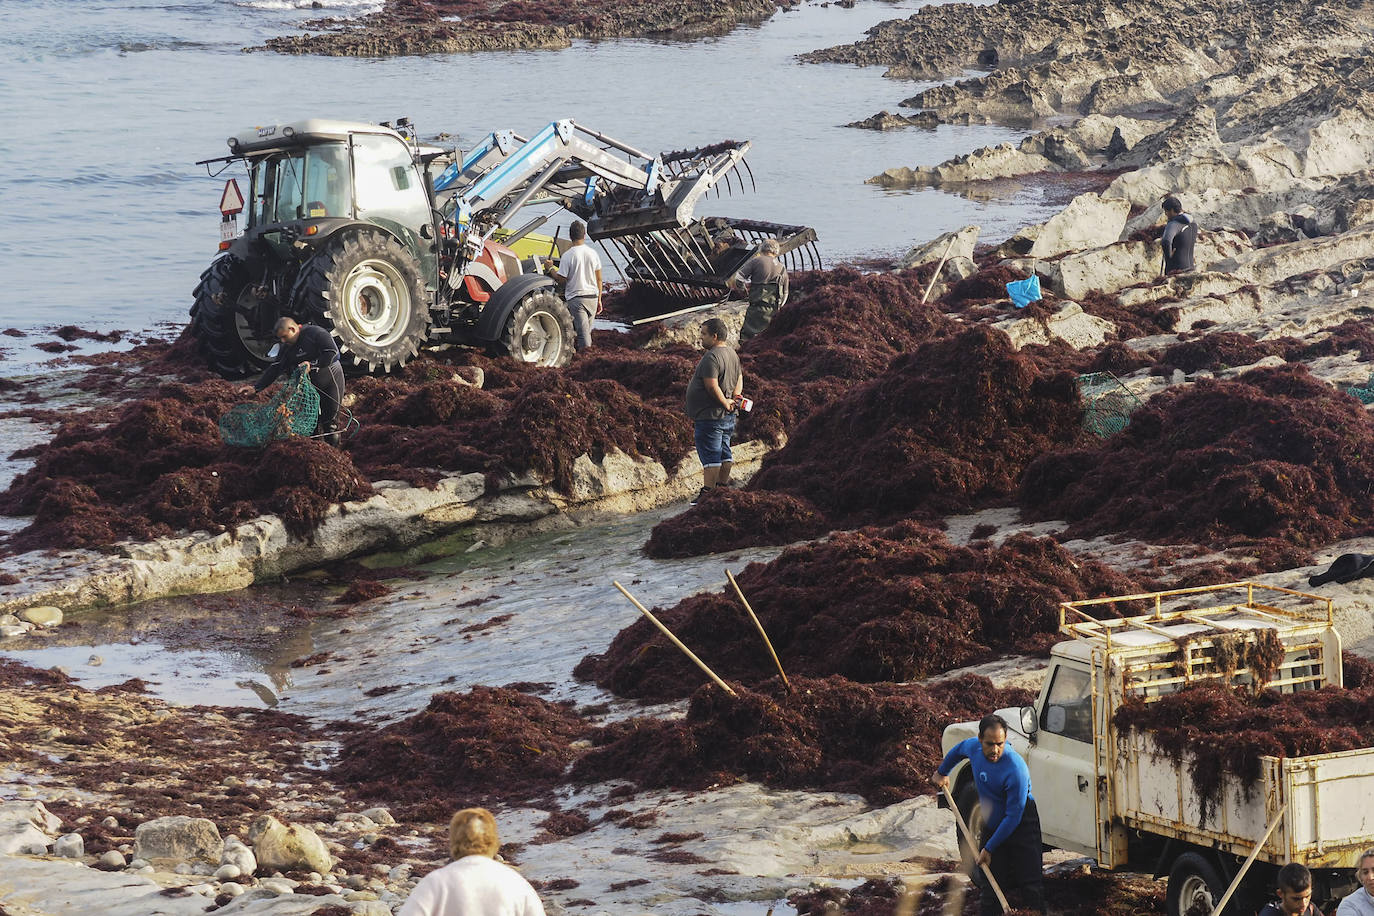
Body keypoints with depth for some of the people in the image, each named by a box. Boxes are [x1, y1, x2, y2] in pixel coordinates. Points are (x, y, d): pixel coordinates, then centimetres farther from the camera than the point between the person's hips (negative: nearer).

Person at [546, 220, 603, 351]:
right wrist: (599, 300, 17)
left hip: (576, 297, -4)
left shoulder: (567, 256, -11)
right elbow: (599, 279, 8)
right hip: (592, 296, 4)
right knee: (587, 330, 14)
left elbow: (561, 280, -9)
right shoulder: (593, 253, 3)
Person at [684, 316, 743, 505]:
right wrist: (734, 399, 5)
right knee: (724, 453, 15)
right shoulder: (732, 354, 13)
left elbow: (712, 386, -25)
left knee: (710, 455, -8)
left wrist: (725, 403, -12)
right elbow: (739, 380, 20)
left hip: (710, 417, -10)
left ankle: (707, 492, -9)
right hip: (728, 417, 10)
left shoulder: (711, 358, -19)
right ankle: (723, 488, 21)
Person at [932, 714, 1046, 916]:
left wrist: (989, 848, -21)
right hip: (991, 827, 6)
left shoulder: (1015, 769, -29)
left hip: (1022, 829, -6)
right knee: (991, 888, 6)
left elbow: (1013, 817, -24)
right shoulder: (973, 747, -10)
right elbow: (958, 750, 19)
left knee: (1032, 887, -9)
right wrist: (941, 772, 31)